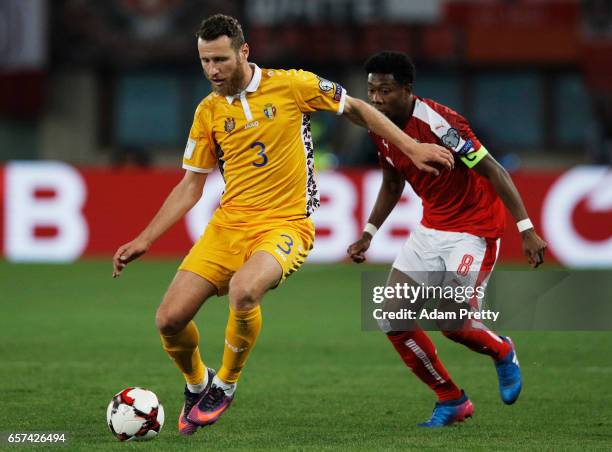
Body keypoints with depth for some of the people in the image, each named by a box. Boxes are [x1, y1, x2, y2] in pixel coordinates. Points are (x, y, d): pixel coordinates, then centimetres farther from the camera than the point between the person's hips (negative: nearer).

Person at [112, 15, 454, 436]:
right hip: (227, 225, 4)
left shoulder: (290, 86, -5)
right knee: (170, 320, -9)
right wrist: (145, 239, 7)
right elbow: (191, 186, 14)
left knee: (243, 290, -36)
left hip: (284, 225, -4)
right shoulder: (209, 111, 6)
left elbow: (356, 108, 8)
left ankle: (225, 385, -9)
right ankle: (197, 382, 26)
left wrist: (413, 148, 4)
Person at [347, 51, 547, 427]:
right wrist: (368, 234, 13)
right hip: (431, 228, 8)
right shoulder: (381, 129, 0)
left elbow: (493, 171, -23)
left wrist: (527, 230, -26)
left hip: (474, 229, -8)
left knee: (451, 322, -17)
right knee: (394, 320, -2)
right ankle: (452, 402, 12)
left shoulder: (438, 122, -25)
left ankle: (502, 352, 19)